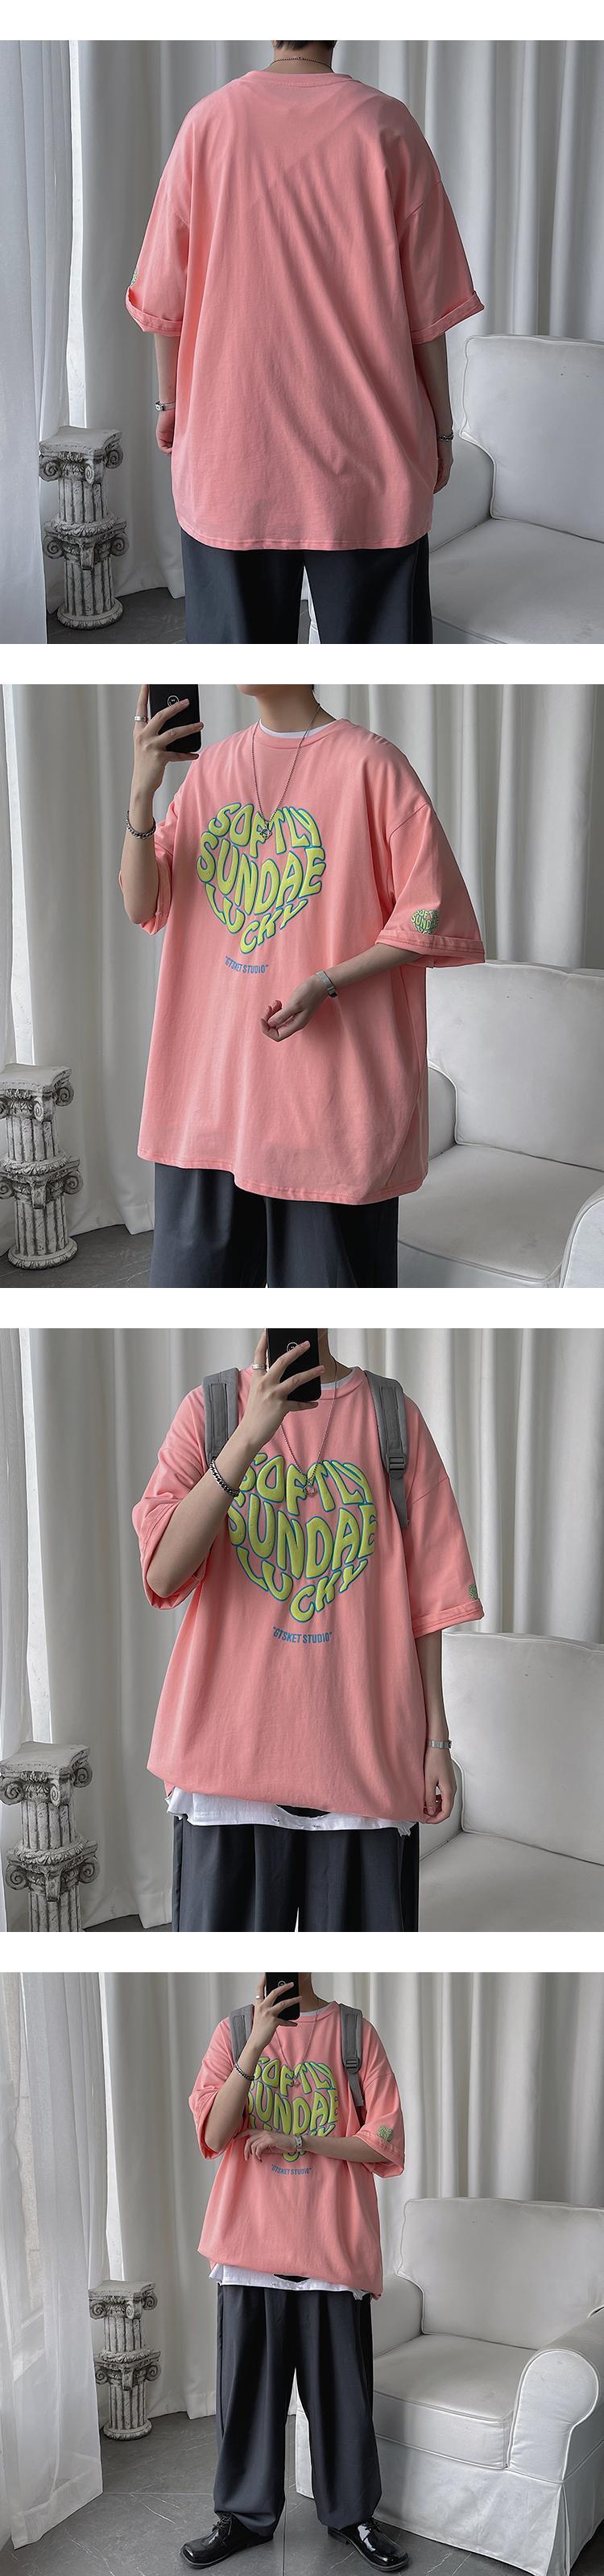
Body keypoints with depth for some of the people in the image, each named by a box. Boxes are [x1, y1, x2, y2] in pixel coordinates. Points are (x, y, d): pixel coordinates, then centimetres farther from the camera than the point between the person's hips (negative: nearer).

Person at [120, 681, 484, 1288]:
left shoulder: (370, 764, -8)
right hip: (211, 1075, 5)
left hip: (329, 1087, -5)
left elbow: (429, 915, -7)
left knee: (326, 1273, 2)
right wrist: (141, 792, -9)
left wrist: (327, 983, -18)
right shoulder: (210, 766, 10)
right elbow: (143, 906, 6)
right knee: (194, 1270, 10)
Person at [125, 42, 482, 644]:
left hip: (229, 452, 1)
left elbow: (164, 299, 2)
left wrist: (171, 401, 18)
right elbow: (428, 309, -4)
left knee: (237, 637, 11)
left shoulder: (209, 121, -3)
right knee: (374, 636, 6)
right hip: (366, 456, -1)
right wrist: (440, 430, 8)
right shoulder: (386, 124, -6)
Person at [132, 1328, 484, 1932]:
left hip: (366, 1762, 1)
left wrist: (436, 1739, 6)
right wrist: (249, 1435, -19)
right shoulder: (210, 1407, 3)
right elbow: (162, 1574, -10)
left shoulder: (395, 1417, 6)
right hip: (229, 1749, 0)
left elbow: (427, 1594, 8)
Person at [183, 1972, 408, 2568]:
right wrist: (257, 2044, -22)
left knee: (340, 2382, 8)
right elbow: (213, 2134, -11)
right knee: (248, 2380, 8)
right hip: (252, 2241, 1)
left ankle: (352, 2512, 25)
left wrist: (297, 2140, -15)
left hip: (333, 2244, -1)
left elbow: (385, 2141, -4)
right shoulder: (232, 2033, 0)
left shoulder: (354, 2033, -2)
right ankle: (245, 2514, 24)